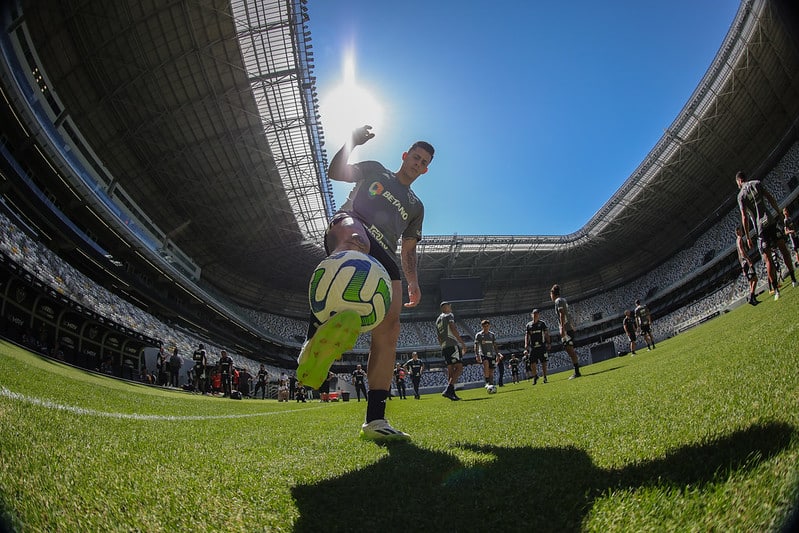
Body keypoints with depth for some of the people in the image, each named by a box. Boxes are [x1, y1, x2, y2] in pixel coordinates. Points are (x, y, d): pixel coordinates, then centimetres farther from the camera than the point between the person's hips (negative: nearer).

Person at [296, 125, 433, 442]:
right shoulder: (374, 170, 26)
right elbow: (334, 172, 19)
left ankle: (375, 420, -14)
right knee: (356, 240, -44)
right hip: (347, 229, -4)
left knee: (389, 328, -15)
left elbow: (408, 249, 30)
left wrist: (412, 282, 14)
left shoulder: (416, 206, 33)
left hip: (383, 256, 4)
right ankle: (319, 330, -64)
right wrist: (352, 142, 4)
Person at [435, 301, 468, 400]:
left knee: (450, 370, 9)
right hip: (452, 345, -8)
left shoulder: (437, 320, 25)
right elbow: (453, 329, -14)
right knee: (459, 368, -11)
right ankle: (448, 390, -23)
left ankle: (452, 393, 5)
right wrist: (462, 343, -15)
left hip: (444, 347, 8)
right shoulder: (449, 315, 1)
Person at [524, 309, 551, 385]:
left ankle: (545, 377, 11)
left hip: (541, 346, -1)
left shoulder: (542, 323, 5)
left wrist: (549, 343, -3)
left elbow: (546, 334, 6)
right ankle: (535, 377, 16)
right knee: (532, 363, -3)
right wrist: (526, 348, 0)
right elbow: (526, 337, 6)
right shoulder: (528, 325, 7)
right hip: (532, 347, 1)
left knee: (543, 363, 1)